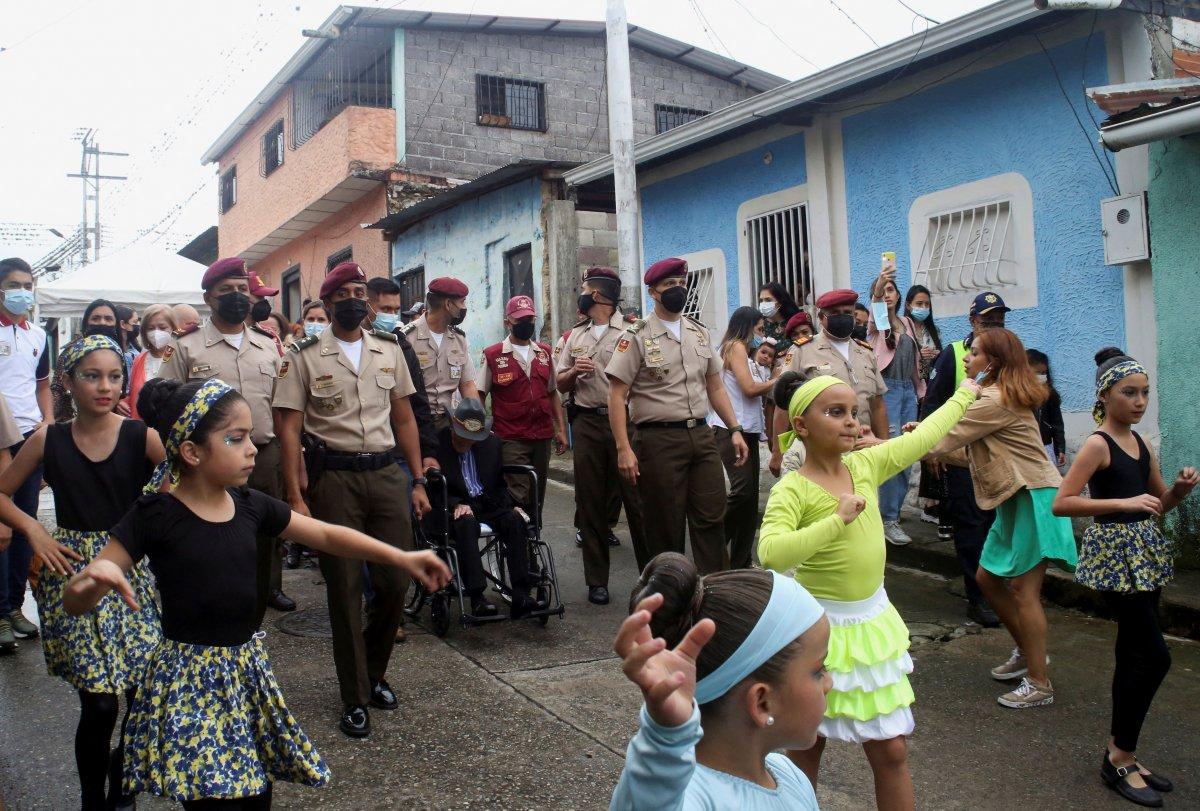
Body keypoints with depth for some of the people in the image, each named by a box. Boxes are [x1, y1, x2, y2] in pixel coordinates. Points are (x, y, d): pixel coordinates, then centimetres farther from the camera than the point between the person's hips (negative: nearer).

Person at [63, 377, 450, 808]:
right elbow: (75, 602, -13)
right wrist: (95, 577, -36)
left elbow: (327, 534, 10)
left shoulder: (250, 505, 2)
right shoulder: (154, 516, -12)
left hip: (248, 671, 5)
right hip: (191, 683, -5)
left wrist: (402, 557, 5)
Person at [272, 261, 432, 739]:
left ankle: (373, 672, 30)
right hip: (334, 478, -3)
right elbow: (289, 427, -4)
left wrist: (418, 481, 8)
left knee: (395, 583, 4)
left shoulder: (388, 350, 10)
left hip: (386, 474, 3)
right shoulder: (305, 356, -1)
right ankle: (355, 698, 18)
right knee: (345, 589, 3)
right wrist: (295, 497, -11)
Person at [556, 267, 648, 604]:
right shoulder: (573, 336, 16)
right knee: (590, 502, 7)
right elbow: (561, 385, 17)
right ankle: (596, 580, 16)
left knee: (636, 499, -3)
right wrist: (574, 371, -4)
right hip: (587, 423, 5)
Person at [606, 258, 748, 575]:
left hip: (701, 435, 5)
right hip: (659, 439, -5)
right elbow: (617, 395, -8)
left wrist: (735, 429, 9)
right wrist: (624, 449, -15)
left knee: (712, 518, 4)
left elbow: (715, 386, 18)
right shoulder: (637, 336, -4)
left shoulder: (700, 333, 13)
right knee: (665, 525, 4)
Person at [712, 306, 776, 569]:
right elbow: (749, 388, -13)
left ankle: (741, 561, 12)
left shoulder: (740, 350, 24)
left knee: (750, 497, 7)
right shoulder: (736, 347, -4)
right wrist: (777, 380, 0)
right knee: (742, 490, -21)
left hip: (747, 429, 10)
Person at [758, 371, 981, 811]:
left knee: (891, 751, 9)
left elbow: (923, 436, 14)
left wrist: (965, 393, 25)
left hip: (872, 625, 5)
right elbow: (771, 554, -33)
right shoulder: (792, 490, -17)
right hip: (821, 627, -5)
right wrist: (837, 520, -31)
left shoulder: (866, 465, -1)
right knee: (807, 746, 13)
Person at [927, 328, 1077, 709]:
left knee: (1022, 589, -6)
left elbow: (941, 441, -19)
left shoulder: (996, 401, -18)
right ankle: (1027, 652, 30)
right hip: (1015, 498, 10)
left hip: (1034, 498, -10)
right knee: (988, 577, 14)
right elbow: (969, 453, 12)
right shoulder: (999, 397, 16)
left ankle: (1039, 683, 3)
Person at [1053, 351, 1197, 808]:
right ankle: (1120, 758, 7)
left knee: (1134, 657, 12)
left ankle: (1121, 752, 24)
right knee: (1155, 656, -7)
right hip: (1114, 554, -8)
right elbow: (1060, 503, -22)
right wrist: (1124, 503, -26)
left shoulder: (1141, 443, 10)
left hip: (1142, 553, 8)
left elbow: (1160, 504, 20)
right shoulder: (1098, 445, -12)